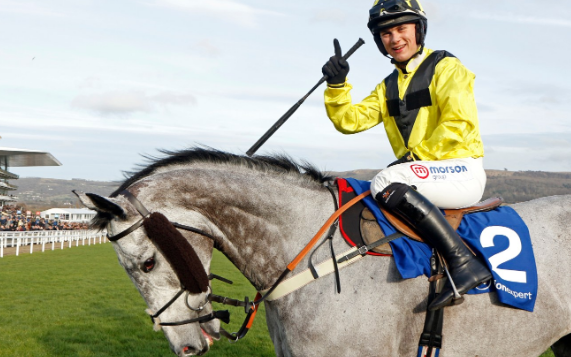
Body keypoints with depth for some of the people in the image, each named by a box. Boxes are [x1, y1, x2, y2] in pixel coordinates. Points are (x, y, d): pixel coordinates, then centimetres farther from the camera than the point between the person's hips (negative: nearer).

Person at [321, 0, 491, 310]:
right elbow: (350, 121, 11)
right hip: (421, 173, 7)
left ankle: (464, 262, -33)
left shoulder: (446, 68, -1)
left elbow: (459, 123, -13)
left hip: (462, 171, -7)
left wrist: (417, 156, -16)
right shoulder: (388, 87, 18)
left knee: (385, 183, -31)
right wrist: (337, 86, -4)